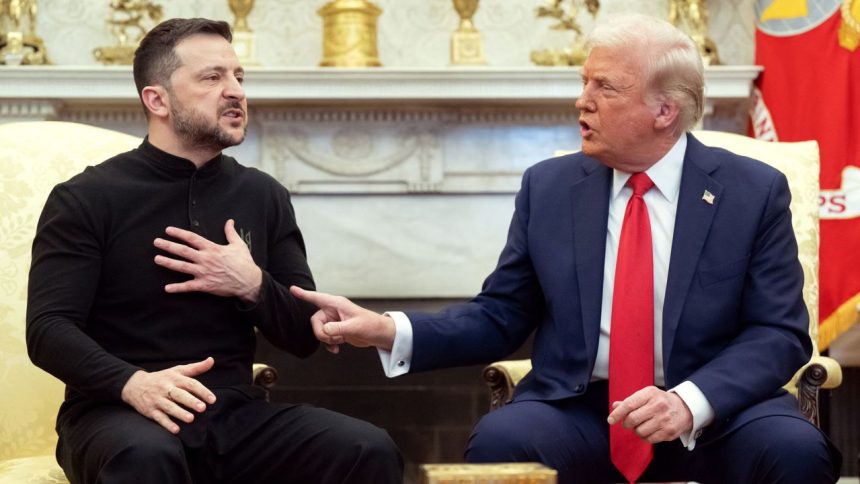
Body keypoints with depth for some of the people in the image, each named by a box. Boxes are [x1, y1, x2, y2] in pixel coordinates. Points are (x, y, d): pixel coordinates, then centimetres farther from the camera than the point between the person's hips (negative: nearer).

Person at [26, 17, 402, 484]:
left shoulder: (264, 196, 11)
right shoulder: (86, 199, -1)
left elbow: (305, 336, 13)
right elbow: (49, 329, -10)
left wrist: (253, 287, -9)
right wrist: (132, 382, -29)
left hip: (233, 412, 4)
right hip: (117, 413, -4)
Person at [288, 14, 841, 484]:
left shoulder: (755, 191, 0)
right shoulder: (548, 187, 7)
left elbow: (780, 332, -4)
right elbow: (500, 317, 9)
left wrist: (693, 400, -22)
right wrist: (390, 330, -7)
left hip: (718, 411, -1)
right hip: (578, 410, 1)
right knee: (499, 438, -31)